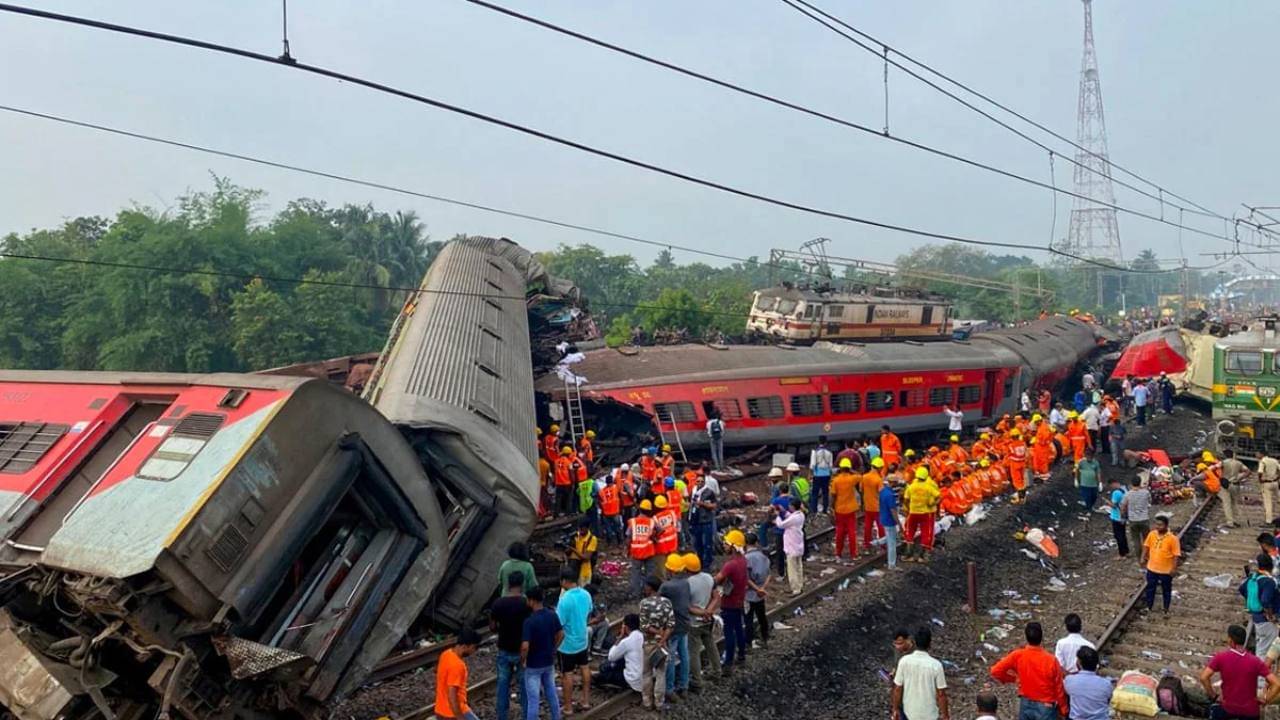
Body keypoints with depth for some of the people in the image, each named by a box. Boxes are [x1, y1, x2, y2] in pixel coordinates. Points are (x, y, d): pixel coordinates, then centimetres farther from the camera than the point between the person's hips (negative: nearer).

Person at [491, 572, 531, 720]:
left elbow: (492, 627, 1)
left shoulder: (497, 603, -8)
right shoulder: (526, 604, -16)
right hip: (522, 651, -2)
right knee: (524, 685, 11)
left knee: (503, 684, 14)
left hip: (504, 650, 2)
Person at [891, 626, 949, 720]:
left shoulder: (904, 661, -16)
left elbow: (897, 689, -9)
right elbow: (941, 694, -14)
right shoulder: (936, 665, -22)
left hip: (909, 712, 2)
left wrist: (896, 709, 5)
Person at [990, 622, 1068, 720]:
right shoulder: (1051, 660, -20)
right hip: (1045, 707, -2)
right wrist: (1064, 710, 5)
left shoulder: (1017, 655, -14)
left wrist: (1013, 678, 6)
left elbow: (995, 671, -13)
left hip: (1025, 705, 2)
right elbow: (1059, 688, -10)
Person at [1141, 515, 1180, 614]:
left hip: (1166, 571, -4)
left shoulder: (1172, 538, -20)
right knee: (1150, 588, 17)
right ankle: (1148, 607, 34)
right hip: (1152, 568, 4)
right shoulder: (1152, 534, -8)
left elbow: (1177, 555, -16)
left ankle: (1166, 609, 33)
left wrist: (1174, 568, -17)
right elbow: (1146, 546, 7)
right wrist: (1143, 558, 1)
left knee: (1166, 590, 15)